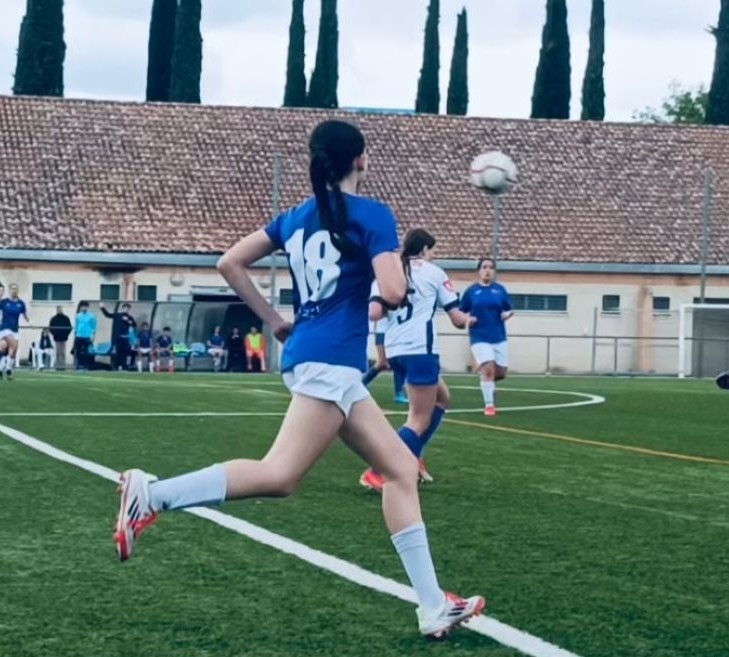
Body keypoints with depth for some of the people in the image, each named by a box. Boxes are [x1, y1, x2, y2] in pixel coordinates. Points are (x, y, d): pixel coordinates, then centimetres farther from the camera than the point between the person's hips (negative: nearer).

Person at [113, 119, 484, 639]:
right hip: (330, 362, -9)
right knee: (279, 476, -17)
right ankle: (153, 494, -24)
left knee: (402, 469, 10)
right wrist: (381, 307, 8)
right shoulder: (372, 215, -4)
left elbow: (230, 263, 15)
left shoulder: (295, 217, 15)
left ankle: (435, 608, 8)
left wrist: (274, 322, 19)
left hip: (313, 356, 9)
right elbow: (393, 291, -16)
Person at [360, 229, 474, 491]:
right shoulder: (434, 272, 6)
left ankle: (411, 458, 16)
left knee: (441, 398, 25)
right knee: (420, 419, -4)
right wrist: (467, 319, 28)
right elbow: (457, 319, 7)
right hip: (420, 351, -6)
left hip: (395, 350, 6)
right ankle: (376, 472, -19)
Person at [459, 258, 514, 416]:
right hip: (480, 337, -3)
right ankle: (489, 405, -4)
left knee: (501, 373, 6)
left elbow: (508, 310, 9)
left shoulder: (500, 289, 4)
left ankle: (487, 381, 40)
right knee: (488, 369, -16)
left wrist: (508, 314, -13)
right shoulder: (471, 291, 0)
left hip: (499, 337, 3)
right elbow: (461, 313, 7)